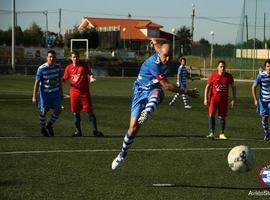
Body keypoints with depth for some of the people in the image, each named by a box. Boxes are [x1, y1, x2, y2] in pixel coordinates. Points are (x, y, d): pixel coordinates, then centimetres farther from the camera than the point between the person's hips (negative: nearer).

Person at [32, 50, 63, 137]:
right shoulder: (41, 69, -16)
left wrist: (61, 92, 16)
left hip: (55, 92, 4)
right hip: (45, 93, -4)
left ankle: (49, 125, 23)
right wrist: (34, 96, -15)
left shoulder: (57, 67, -2)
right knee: (43, 111, 2)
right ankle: (42, 128, 22)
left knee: (58, 110, 1)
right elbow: (37, 82, -14)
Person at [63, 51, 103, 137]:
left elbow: (90, 74, 5)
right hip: (74, 92, 2)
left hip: (85, 92, -2)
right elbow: (65, 79, 12)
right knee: (76, 112, 5)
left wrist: (91, 78, -16)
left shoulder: (84, 66, 2)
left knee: (90, 111, -3)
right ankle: (78, 131, 17)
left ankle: (95, 130, 3)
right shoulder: (68, 68, 7)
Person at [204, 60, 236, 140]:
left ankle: (222, 134, 18)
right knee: (211, 115, -15)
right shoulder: (213, 75, -6)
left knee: (222, 117, 6)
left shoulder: (229, 76, -1)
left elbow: (233, 87, 9)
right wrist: (206, 99, -4)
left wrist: (234, 99, 4)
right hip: (213, 98, -2)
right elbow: (207, 87, 2)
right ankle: (212, 133, -15)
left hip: (224, 100, 2)